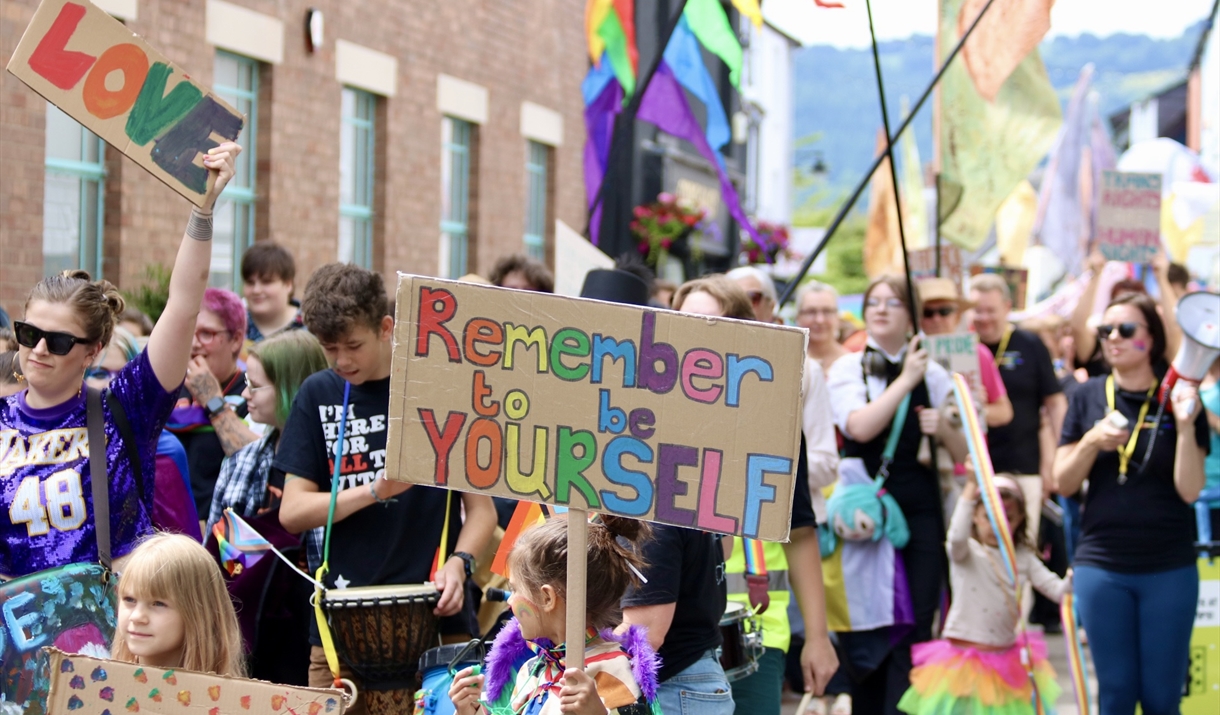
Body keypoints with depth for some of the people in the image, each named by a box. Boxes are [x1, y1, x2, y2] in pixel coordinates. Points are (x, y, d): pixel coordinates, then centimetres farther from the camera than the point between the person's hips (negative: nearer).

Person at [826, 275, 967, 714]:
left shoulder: (932, 374, 9)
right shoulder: (848, 368, 5)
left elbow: (964, 454, 11)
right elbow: (860, 427, -14)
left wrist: (944, 428, -10)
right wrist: (906, 380, -9)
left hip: (919, 512, 1)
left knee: (913, 628, -4)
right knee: (863, 625, 2)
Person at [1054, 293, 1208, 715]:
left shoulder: (1178, 400, -1)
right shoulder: (1089, 398, 4)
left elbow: (1189, 490, -8)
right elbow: (1063, 484, 3)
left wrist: (1186, 425, -20)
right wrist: (1092, 441, -14)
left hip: (1169, 569, -1)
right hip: (1102, 566, 1)